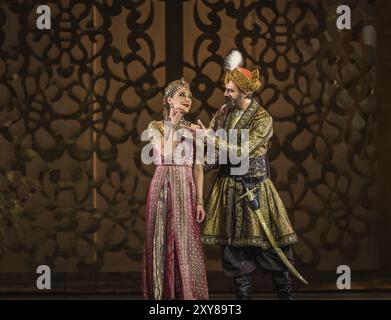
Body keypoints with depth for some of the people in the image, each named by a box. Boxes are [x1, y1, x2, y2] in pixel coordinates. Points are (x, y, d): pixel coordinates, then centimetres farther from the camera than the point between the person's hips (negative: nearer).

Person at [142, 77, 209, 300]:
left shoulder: (194, 129, 7)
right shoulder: (155, 127, 6)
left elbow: (198, 167, 3)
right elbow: (165, 154, -10)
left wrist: (200, 200, -3)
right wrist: (172, 126, -11)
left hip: (185, 187, 0)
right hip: (161, 187, 0)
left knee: (186, 241, -4)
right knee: (161, 239, 1)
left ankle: (188, 294, 1)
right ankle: (162, 293, 8)